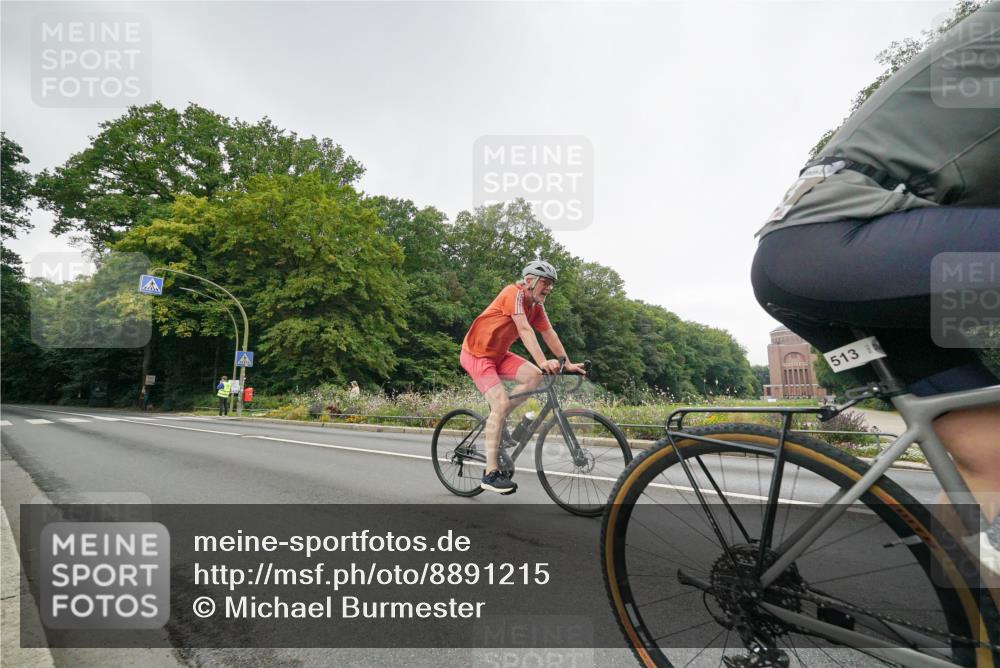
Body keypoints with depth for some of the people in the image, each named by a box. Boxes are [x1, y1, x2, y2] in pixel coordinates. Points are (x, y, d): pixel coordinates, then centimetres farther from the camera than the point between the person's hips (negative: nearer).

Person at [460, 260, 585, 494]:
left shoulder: (536, 306, 5)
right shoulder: (514, 293, -20)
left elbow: (549, 334, 4)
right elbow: (524, 330, -32)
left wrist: (568, 363, 0)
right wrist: (543, 362, -40)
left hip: (498, 354, 8)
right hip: (477, 353, -8)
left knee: (534, 375, -13)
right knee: (500, 403, -20)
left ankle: (496, 419, 3)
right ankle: (491, 473, -13)